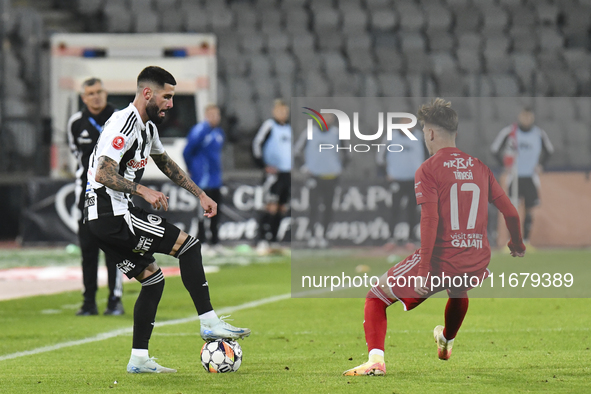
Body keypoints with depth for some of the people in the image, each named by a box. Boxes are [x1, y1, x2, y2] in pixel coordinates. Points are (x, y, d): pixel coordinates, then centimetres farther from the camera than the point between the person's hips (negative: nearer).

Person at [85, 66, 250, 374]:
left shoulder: (148, 126, 16)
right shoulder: (123, 124, -16)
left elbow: (166, 164, 33)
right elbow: (103, 174, -26)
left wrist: (200, 195, 29)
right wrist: (143, 191, -34)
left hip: (105, 219, 11)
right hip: (111, 213, -11)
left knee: (153, 280, 12)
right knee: (187, 244, -11)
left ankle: (139, 359, 12)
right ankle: (209, 323, -10)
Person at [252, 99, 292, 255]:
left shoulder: (289, 128, 16)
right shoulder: (269, 125, -5)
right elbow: (257, 144, -9)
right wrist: (264, 165, -14)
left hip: (288, 173, 7)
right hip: (274, 173, -7)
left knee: (282, 209, 7)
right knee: (271, 208, -14)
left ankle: (273, 241, 13)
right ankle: (262, 242, -15)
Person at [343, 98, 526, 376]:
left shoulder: (428, 170, -6)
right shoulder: (479, 167, 10)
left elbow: (430, 219, -18)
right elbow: (510, 212, 12)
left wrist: (425, 268, -20)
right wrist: (518, 245, 30)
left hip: (441, 261, -6)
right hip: (477, 264, 6)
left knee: (375, 298, 8)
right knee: (458, 290, 43)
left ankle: (376, 358, -13)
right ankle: (446, 342, 66)